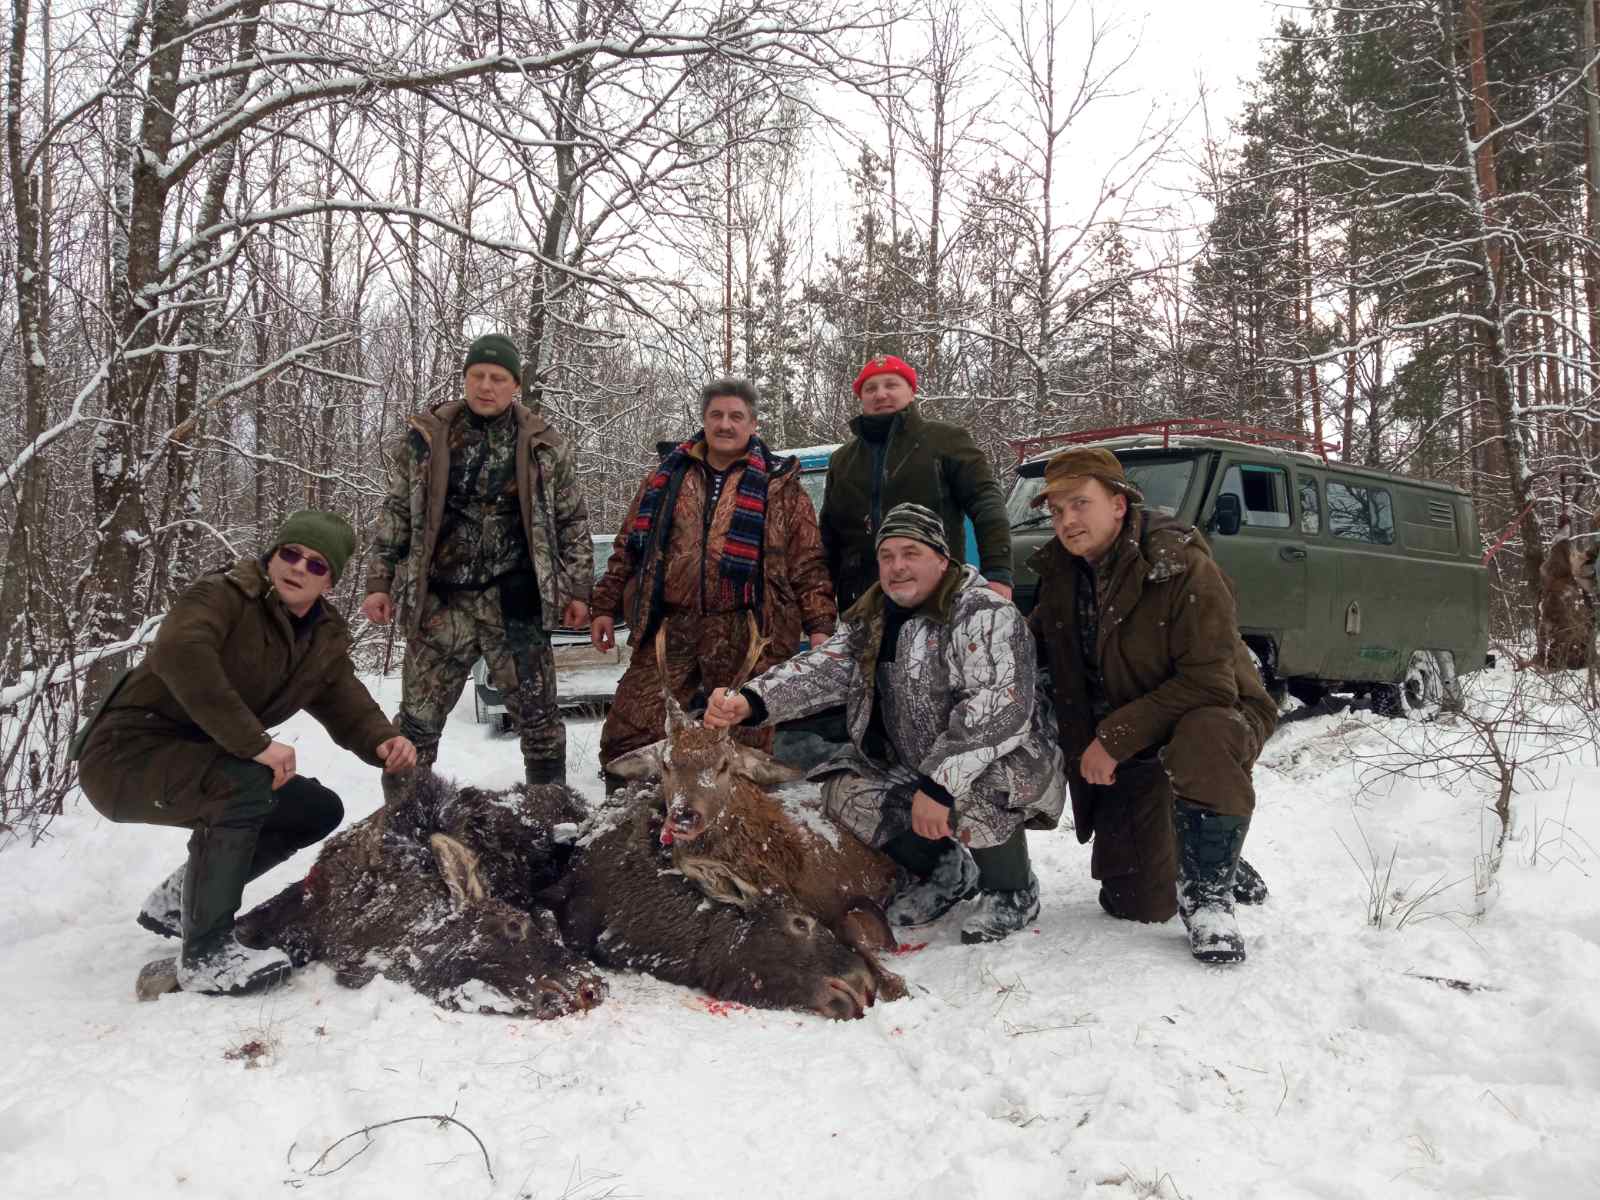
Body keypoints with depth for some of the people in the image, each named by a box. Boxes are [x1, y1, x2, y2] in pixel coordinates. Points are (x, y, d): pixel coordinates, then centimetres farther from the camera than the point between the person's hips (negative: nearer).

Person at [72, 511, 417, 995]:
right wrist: (256, 743, -41)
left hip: (197, 764, 8)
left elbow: (350, 710, 4)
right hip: (127, 751, -8)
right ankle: (206, 951, -18)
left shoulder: (327, 641, 3)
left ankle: (180, 899, 16)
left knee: (319, 810, 3)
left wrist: (384, 743, -20)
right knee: (245, 783, -33)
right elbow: (179, 652, -39)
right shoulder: (226, 594, -20)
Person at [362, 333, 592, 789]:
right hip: (440, 601, 1)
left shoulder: (544, 444, 3)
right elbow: (396, 513, 10)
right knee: (418, 717, 4)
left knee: (537, 713, 5)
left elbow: (572, 521, 7)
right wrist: (379, 581, 5)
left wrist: (577, 590, 3)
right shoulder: (428, 436, 5)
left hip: (513, 601, -1)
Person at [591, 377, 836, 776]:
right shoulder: (667, 477, 16)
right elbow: (628, 548, 20)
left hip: (748, 635, -2)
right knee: (627, 736, -1)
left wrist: (819, 626, -6)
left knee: (746, 742, 4)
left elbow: (808, 564, 3)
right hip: (670, 628, 3)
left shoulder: (779, 485, 7)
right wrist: (607, 606, 14)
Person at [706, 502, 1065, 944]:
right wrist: (751, 701, -27)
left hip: (1007, 763, -7)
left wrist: (939, 784, -38)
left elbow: (1001, 707, -32)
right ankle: (944, 873, 14)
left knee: (970, 790, -36)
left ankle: (1013, 892, -4)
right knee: (844, 790, -8)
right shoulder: (870, 620, 4)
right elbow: (823, 668, -10)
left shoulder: (982, 614, -20)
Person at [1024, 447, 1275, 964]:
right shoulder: (1059, 573, -3)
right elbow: (1037, 643, 14)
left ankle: (1210, 892, -22)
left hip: (1212, 714, -5)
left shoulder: (1184, 567, -23)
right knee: (1133, 903, 5)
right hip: (1121, 748, 6)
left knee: (1203, 740, -43)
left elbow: (1209, 683, -27)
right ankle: (1224, 864, 35)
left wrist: (1114, 738, -28)